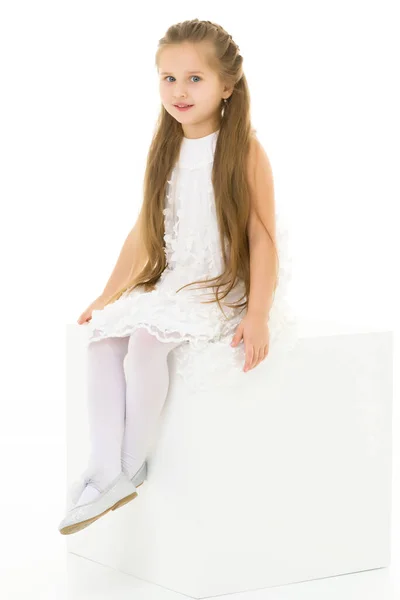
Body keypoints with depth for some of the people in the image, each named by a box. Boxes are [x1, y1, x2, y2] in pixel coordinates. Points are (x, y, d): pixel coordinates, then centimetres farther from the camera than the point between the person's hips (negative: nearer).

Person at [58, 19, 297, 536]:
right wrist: (108, 296, 14)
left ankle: (133, 466, -11)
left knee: (147, 339, -28)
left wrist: (257, 316, -21)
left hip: (228, 290, -7)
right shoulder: (166, 152, 11)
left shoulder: (245, 150, -8)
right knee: (103, 336, -15)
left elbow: (263, 237, -12)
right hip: (171, 286, 7)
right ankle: (106, 474, -15)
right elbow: (144, 231, 16)